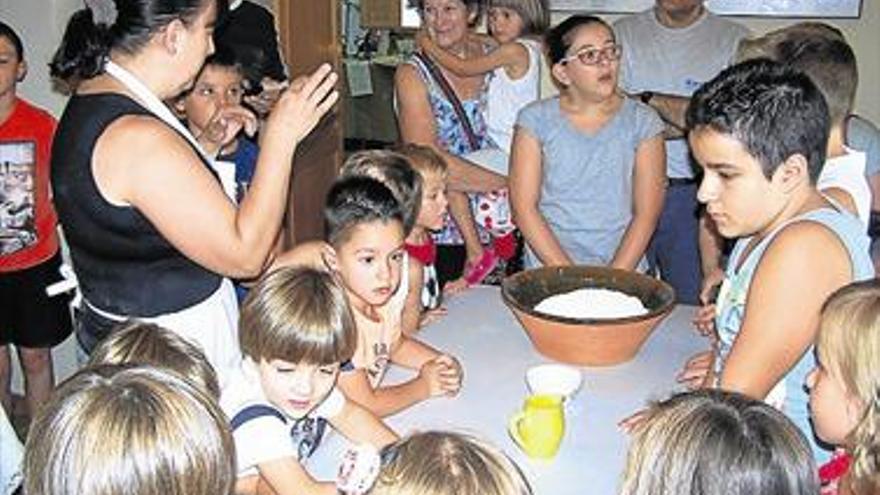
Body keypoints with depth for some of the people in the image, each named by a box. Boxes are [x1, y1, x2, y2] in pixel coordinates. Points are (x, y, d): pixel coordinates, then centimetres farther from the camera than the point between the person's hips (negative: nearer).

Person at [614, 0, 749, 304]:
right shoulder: (625, 33, 8)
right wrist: (696, 120, -9)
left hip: (694, 194, -1)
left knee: (690, 310, 3)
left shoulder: (734, 40, 3)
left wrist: (652, 100, -9)